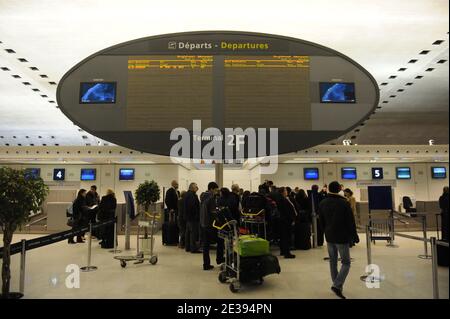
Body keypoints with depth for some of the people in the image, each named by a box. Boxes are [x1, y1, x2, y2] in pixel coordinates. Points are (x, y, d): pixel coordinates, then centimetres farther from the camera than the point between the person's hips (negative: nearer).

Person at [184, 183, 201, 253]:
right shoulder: (192, 195, -19)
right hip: (193, 216, -11)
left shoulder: (187, 194, 14)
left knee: (188, 232, 15)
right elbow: (194, 206, -24)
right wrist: (197, 215, -16)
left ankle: (187, 247, 23)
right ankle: (193, 248, -2)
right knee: (193, 232, -6)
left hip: (188, 216, 11)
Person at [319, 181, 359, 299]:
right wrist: (355, 236, 0)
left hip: (329, 237, 5)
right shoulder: (344, 203, -14)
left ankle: (337, 285, 20)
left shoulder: (322, 203, 2)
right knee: (346, 263, 3)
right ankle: (337, 285, -10)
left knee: (333, 261, 15)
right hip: (342, 237, -5)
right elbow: (351, 222, -10)